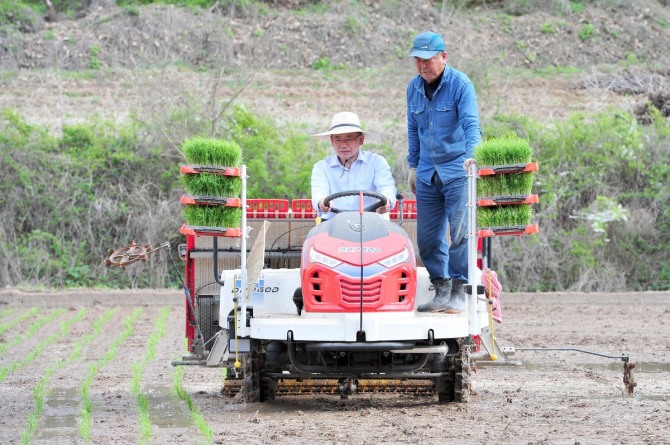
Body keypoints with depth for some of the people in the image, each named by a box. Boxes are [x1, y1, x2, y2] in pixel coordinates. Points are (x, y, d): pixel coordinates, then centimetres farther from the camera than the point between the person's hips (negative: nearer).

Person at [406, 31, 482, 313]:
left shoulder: (460, 84, -10)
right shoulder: (414, 88, 8)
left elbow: (471, 124, -20)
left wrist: (471, 155, -36)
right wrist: (413, 166, 19)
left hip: (457, 170, -6)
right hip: (427, 173, 6)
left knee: (459, 232, -11)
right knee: (427, 236, 4)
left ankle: (459, 292, -5)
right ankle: (441, 291, 12)